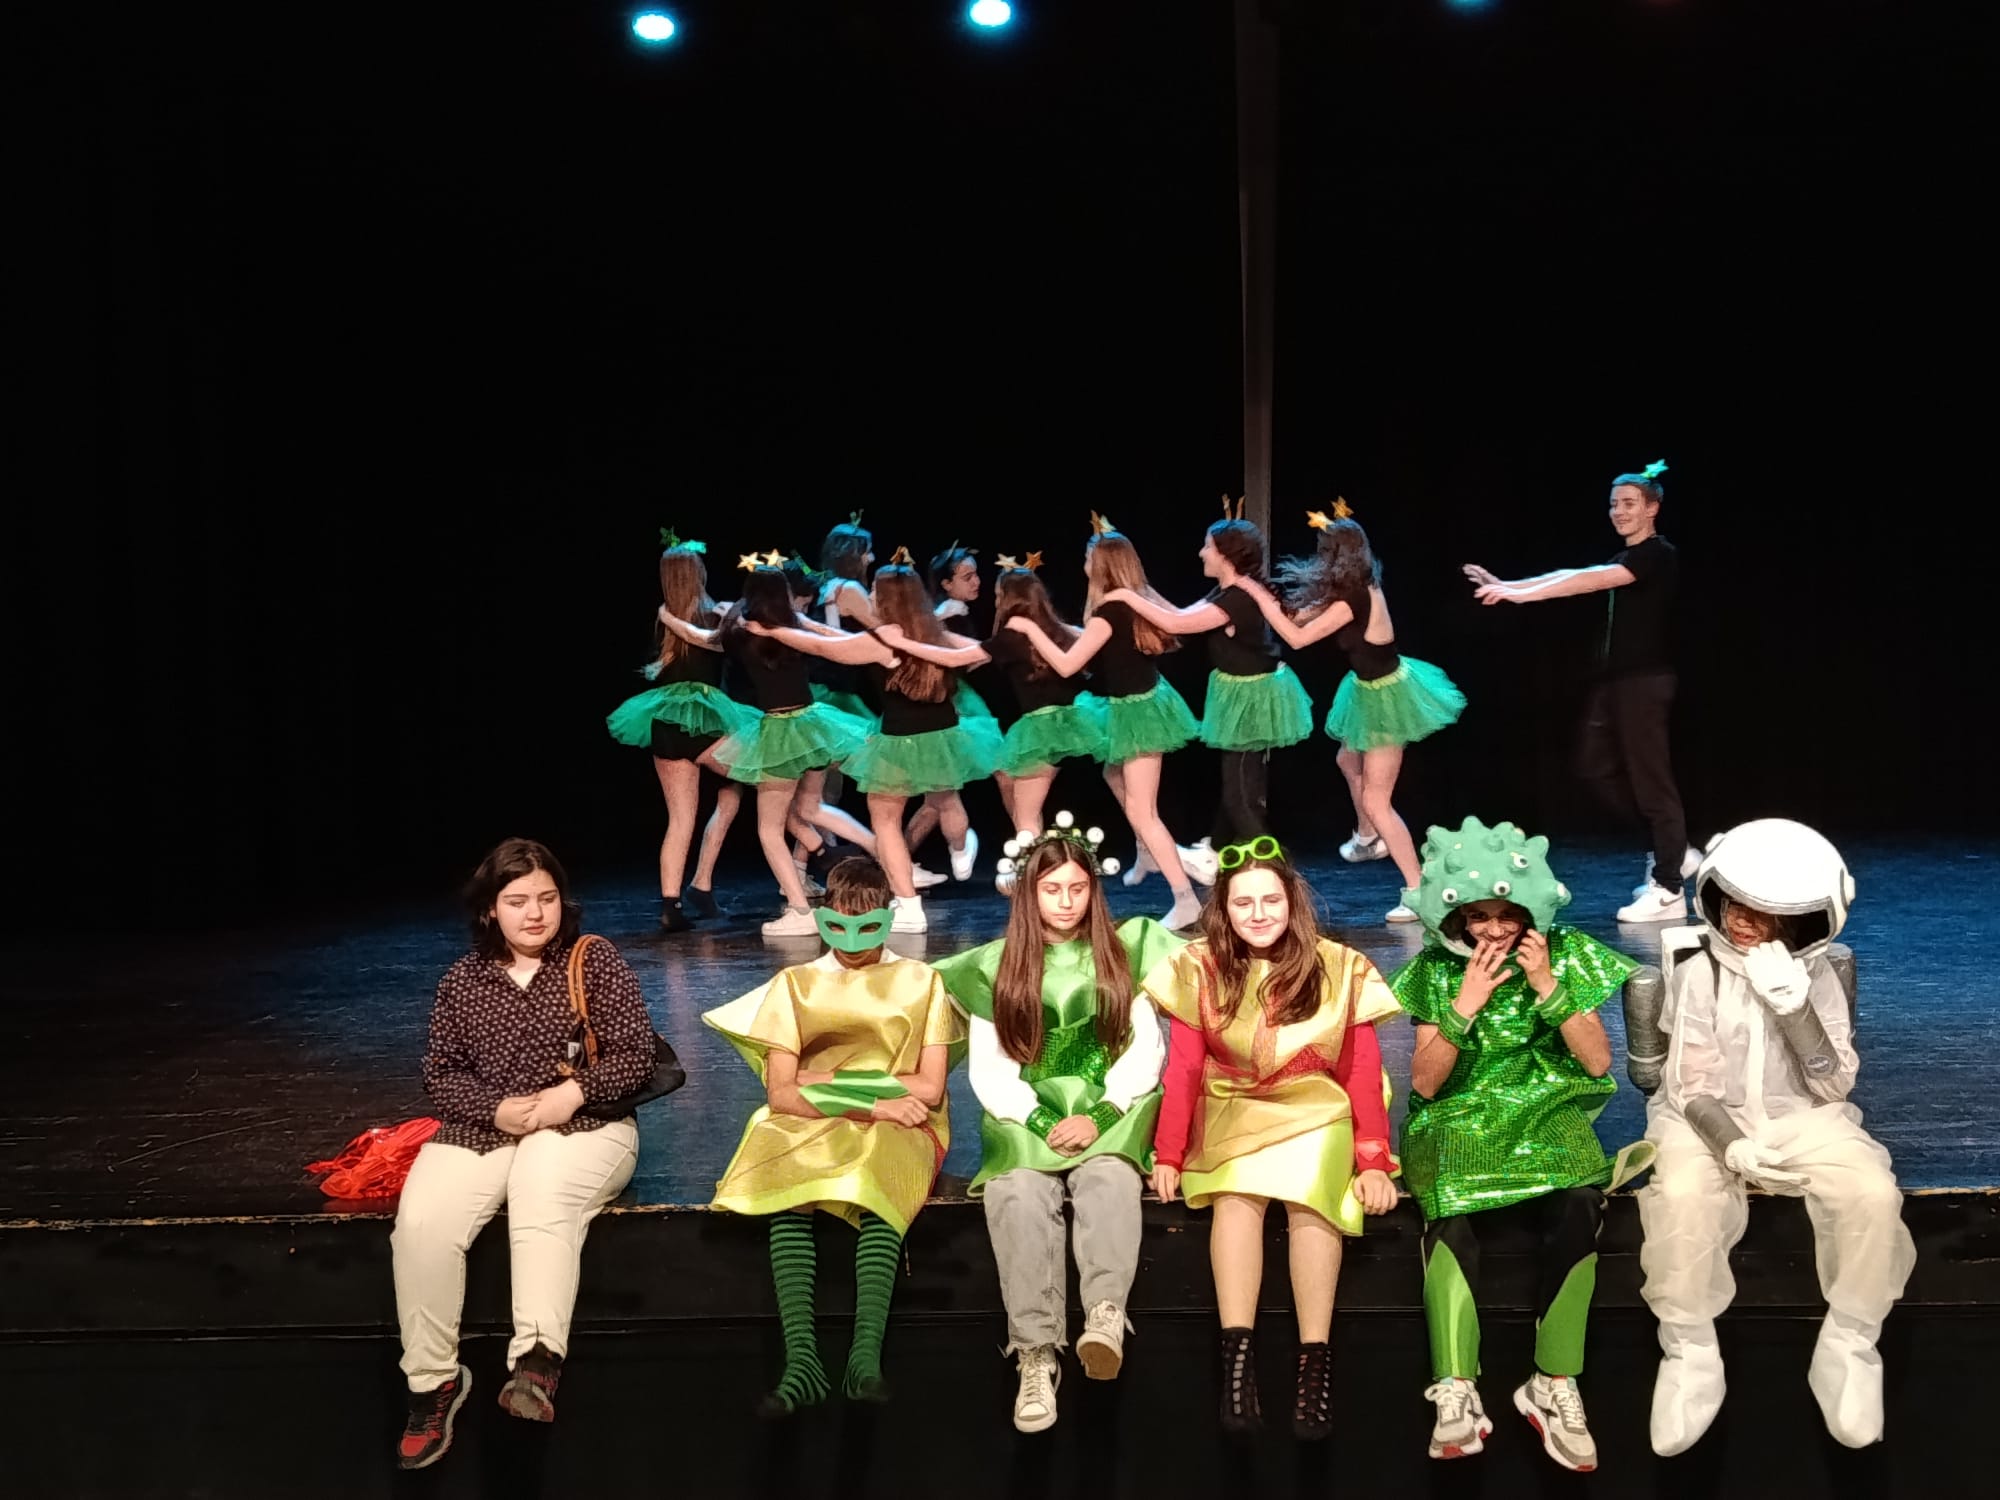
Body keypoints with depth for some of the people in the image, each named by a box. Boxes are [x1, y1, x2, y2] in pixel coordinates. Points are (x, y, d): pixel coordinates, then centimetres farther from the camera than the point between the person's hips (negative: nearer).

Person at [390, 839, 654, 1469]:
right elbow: (440, 1072, 8)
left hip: (583, 1125, -3)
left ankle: (538, 1359, -49)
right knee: (421, 1224, -25)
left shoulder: (595, 960, 4)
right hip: (480, 1128, 3)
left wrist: (574, 1093, -17)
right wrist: (496, 1109, -11)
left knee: (540, 1202, -37)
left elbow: (635, 1056, 0)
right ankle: (433, 1381, -13)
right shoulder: (462, 979, 11)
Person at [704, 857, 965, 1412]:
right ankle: (801, 1359, -42)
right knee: (784, 1181, -35)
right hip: (808, 1132, 1)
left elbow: (928, 1089, 1)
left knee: (880, 1174, -38)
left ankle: (866, 1354, -46)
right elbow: (780, 1095, 2)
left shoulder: (921, 982, 12)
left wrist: (828, 1084, -3)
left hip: (898, 1130, -1)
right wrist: (871, 1104, -12)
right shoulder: (794, 985, 14)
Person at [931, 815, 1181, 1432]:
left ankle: (1105, 1315, -55)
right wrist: (1043, 1123, -10)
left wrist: (1098, 1117, -11)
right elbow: (990, 1070, 6)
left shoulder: (1122, 954, 12)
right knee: (1021, 1193, -33)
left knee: (1107, 1175, -35)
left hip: (1111, 1111, 0)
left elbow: (1145, 1051, 4)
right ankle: (1036, 1355, -40)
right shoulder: (996, 967, 12)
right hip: (1026, 1118, 0)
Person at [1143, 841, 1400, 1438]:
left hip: (1317, 1112, 0)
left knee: (1308, 1194, -33)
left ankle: (1315, 1362, -34)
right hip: (1231, 1112, 0)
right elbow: (1184, 1071, 0)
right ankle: (1237, 1357, -36)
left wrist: (1373, 1162, -10)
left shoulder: (1341, 969, 0)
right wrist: (1168, 1155, -10)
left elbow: (1363, 1073, 0)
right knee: (1238, 1194, -32)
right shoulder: (1199, 968, 0)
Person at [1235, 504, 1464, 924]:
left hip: (1386, 696, -10)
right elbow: (1306, 615, 8)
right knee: (1349, 760, 32)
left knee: (1376, 802, -7)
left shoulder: (1351, 599, -27)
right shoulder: (1362, 586, 0)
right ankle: (1368, 839, 54)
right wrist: (1271, 600, -1)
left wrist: (1256, 592, -21)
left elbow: (1297, 637, -25)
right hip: (1375, 688, 10)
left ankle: (1419, 891, -4)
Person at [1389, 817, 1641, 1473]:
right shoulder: (1439, 969, 3)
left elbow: (1598, 1062, -1)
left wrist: (1549, 987, -12)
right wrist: (1465, 1005, -14)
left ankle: (1554, 1384, -22)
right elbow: (1424, 1083, -2)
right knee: (1451, 1210, -34)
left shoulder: (1565, 954, 3)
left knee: (1577, 1202, -34)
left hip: (1547, 1111, 1)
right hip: (1460, 1119, 0)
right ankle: (1456, 1391, -32)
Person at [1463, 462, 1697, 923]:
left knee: (1650, 777, -7)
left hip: (1646, 680, -10)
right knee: (1595, 765, 11)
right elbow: (1570, 575, 11)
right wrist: (1509, 586, 1)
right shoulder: (1625, 561, 19)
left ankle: (1668, 892, -1)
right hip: (1615, 678, 10)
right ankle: (1674, 849, 21)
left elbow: (1589, 580, -24)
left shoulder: (1657, 556, -12)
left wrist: (1523, 594, -31)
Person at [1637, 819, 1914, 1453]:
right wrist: (1732, 1147, -27)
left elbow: (1834, 1087, -8)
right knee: (1681, 1196, -36)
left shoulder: (1816, 978, 0)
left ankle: (1850, 1346, -8)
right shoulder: (1699, 972, -5)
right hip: (1708, 1121, -2)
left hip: (1801, 1119, 2)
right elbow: (1692, 1086, -8)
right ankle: (1689, 1354, -17)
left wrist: (1792, 1005, -22)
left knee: (1873, 1192, -29)